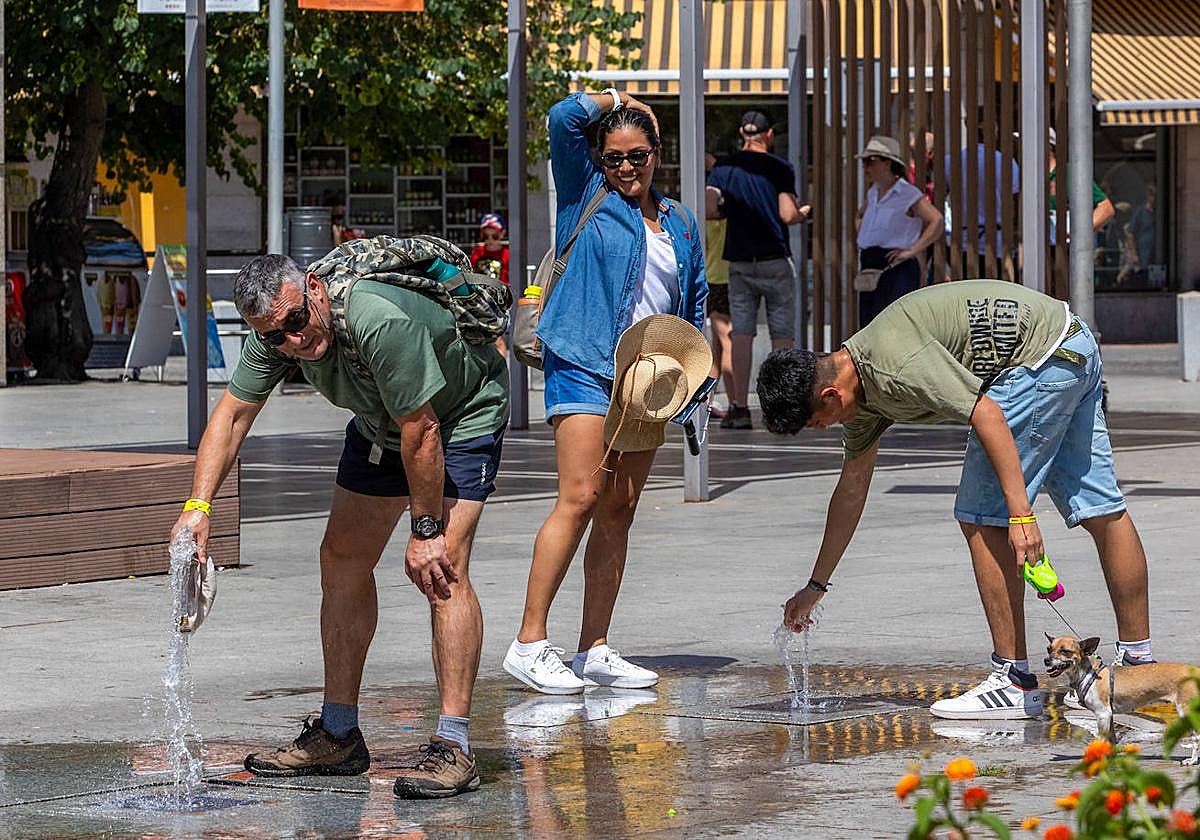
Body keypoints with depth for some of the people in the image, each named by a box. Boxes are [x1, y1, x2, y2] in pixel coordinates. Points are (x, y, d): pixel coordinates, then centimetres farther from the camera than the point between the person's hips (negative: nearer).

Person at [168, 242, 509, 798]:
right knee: (342, 560, 5)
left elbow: (422, 432, -33)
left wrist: (426, 531, -25)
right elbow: (232, 414, -10)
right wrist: (199, 506, -23)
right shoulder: (274, 338, -18)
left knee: (440, 567, -22)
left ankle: (453, 747, -24)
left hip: (462, 417, -8)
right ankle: (339, 736, 15)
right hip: (380, 424, 8)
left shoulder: (381, 323, -41)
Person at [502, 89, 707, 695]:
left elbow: (694, 305, 22)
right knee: (580, 499, -16)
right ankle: (529, 644, -15)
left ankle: (594, 650, 8)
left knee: (619, 512, 4)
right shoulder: (586, 196, 5)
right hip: (583, 366, -5)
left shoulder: (680, 224, 17)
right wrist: (615, 100, 8)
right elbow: (564, 119, -8)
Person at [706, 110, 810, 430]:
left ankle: (739, 407, -5)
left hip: (739, 262, 2)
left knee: (741, 332, 2)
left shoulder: (724, 167, 3)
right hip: (775, 260, -2)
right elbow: (788, 215, -12)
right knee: (782, 334, 3)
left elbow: (709, 210, -6)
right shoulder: (780, 168, -4)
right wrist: (804, 212, 9)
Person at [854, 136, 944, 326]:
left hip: (897, 270, -8)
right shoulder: (874, 193, 16)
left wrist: (912, 250, -19)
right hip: (870, 272, 8)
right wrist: (862, 238, 20)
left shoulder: (909, 194, -8)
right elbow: (859, 216, 37)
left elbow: (937, 222, -18)